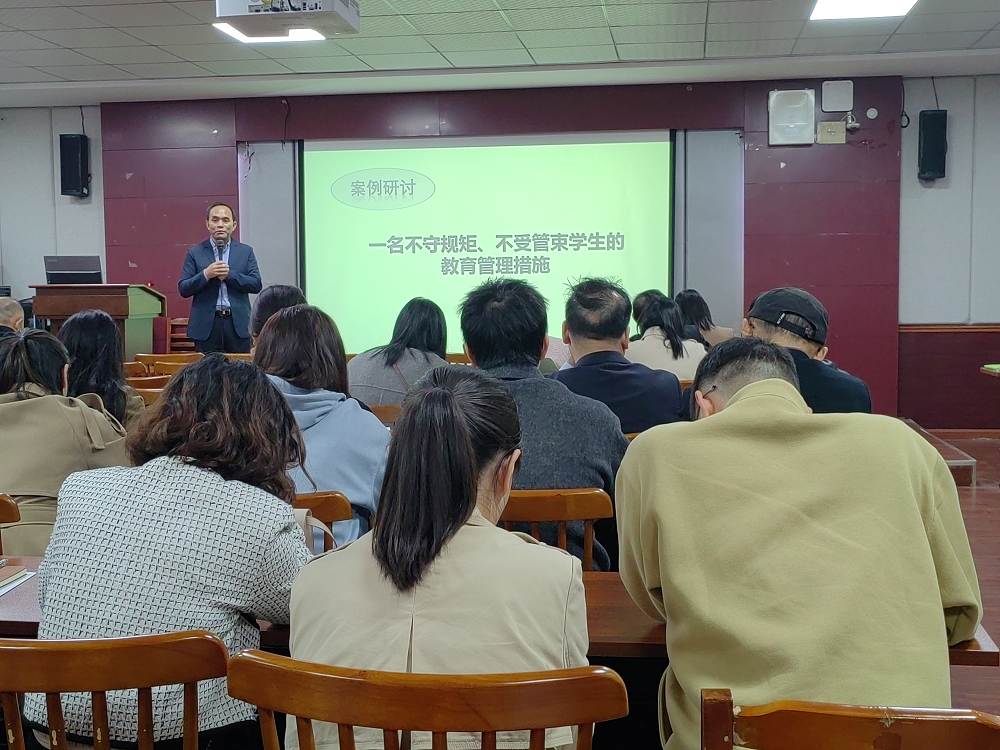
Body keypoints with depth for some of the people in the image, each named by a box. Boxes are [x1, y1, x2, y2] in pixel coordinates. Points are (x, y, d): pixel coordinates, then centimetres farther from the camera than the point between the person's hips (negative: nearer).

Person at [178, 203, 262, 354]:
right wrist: (205, 275, -14)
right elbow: (183, 289, 2)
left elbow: (256, 285, 0)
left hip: (238, 323, 1)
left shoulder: (246, 251, 9)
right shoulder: (195, 253, 7)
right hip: (206, 324, -1)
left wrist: (229, 274, -12)